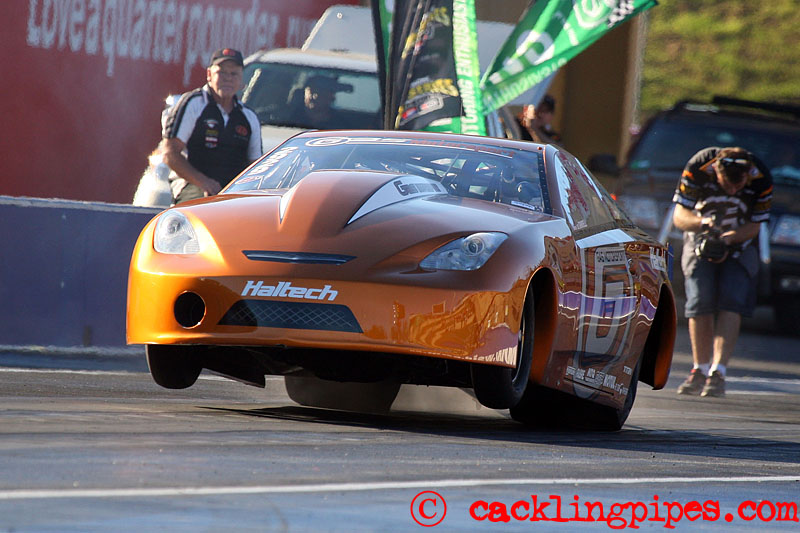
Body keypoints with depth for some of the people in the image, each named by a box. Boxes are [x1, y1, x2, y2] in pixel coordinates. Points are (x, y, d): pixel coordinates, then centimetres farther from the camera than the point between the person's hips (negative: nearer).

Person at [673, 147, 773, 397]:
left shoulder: (761, 179, -23)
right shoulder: (698, 168, -25)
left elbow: (754, 226, -12)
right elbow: (679, 216, -19)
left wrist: (729, 238, -31)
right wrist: (703, 223, -41)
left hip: (739, 244, 0)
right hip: (701, 241, 0)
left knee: (731, 305, -17)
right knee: (699, 306, -11)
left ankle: (718, 374, -21)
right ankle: (700, 371, 4)